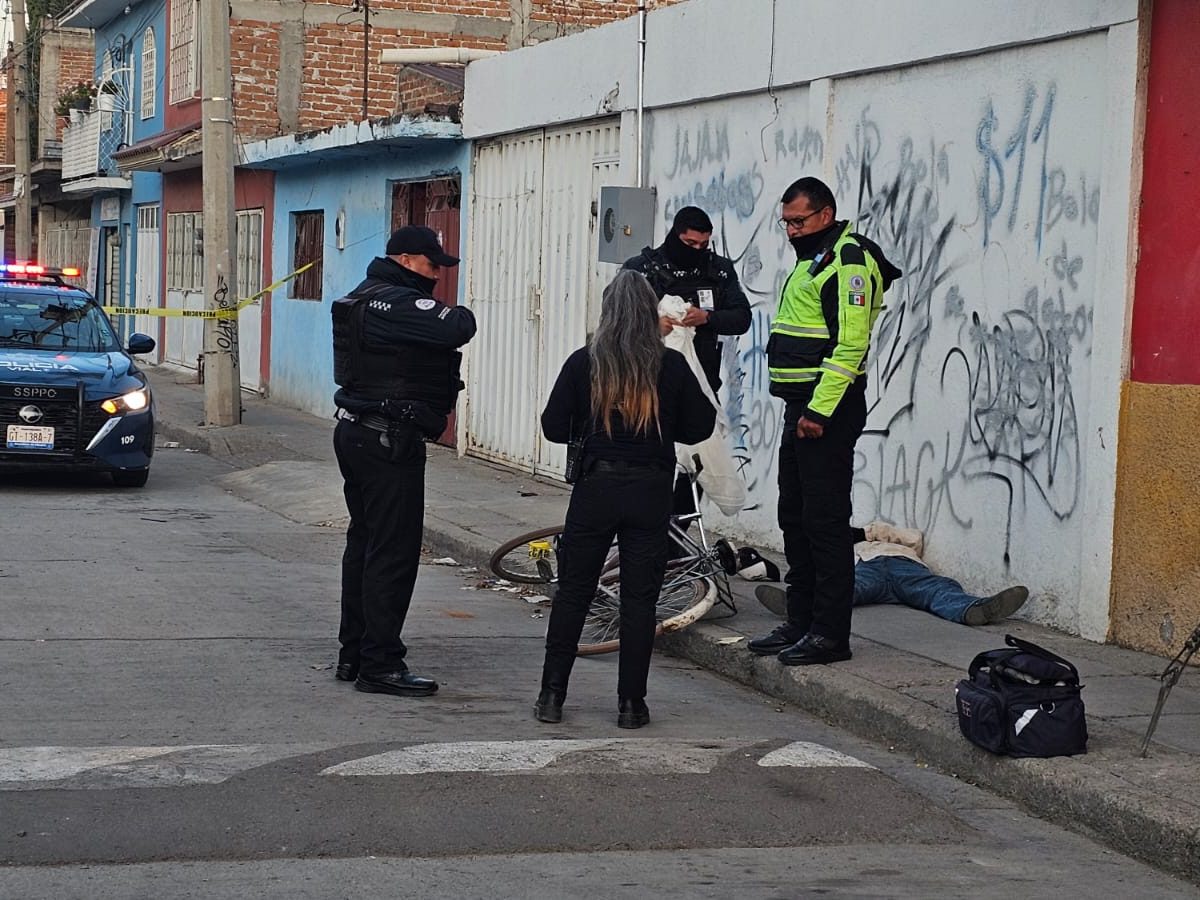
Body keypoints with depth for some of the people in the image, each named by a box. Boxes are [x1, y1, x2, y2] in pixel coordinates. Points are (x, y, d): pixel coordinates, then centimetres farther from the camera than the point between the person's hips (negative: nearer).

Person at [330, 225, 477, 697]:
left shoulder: (362, 298, 16)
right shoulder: (400, 304, -18)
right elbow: (457, 329, -28)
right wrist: (459, 313, -5)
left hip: (355, 431, 11)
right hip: (390, 440, -11)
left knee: (364, 542, 17)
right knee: (393, 551, -6)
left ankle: (353, 653, 24)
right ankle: (380, 664, -4)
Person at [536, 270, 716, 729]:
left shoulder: (583, 363, -5)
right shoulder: (671, 365, -5)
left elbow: (554, 427, -2)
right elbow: (700, 426, 2)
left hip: (595, 488, 0)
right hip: (650, 493, 0)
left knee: (572, 592, 11)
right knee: (639, 597, 7)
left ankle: (551, 695, 11)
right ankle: (631, 703, 8)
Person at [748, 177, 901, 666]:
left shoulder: (847, 261, -14)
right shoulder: (812, 259, 20)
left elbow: (850, 344, -21)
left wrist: (819, 410, -24)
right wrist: (801, 407, 19)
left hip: (827, 409, -11)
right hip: (802, 405, 11)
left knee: (825, 521, -8)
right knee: (795, 518, 14)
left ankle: (831, 634, -5)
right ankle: (800, 623, 22)